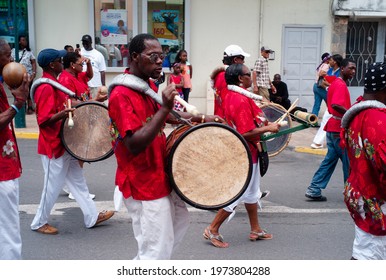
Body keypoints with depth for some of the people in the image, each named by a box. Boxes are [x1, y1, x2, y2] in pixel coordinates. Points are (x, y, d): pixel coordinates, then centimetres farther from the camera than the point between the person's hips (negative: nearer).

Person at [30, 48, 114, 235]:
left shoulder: (54, 83, 10)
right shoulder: (46, 88, -20)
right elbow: (43, 120, -24)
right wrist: (64, 114, -37)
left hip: (65, 143, 10)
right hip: (54, 145, -10)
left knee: (78, 181, 14)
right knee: (53, 186, 4)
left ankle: (92, 216, 24)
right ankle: (39, 223, 21)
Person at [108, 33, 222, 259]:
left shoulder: (150, 85, 6)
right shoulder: (121, 94, -22)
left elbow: (164, 115, 23)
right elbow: (134, 145, -29)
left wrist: (201, 118, 12)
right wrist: (164, 108, -33)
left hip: (160, 175, 10)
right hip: (142, 183, -10)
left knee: (181, 220, 25)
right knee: (157, 251, -1)